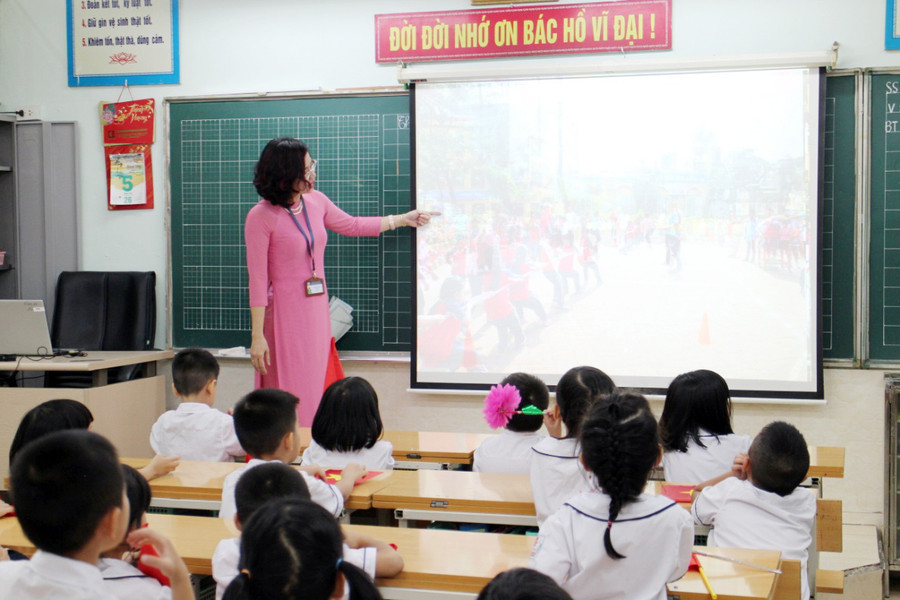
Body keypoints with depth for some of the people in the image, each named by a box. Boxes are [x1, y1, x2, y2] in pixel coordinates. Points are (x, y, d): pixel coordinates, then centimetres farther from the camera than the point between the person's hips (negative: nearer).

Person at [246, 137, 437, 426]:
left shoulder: (316, 201, 6)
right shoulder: (261, 217, -13)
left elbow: (352, 225, 25)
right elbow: (257, 279, -13)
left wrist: (403, 219, 30)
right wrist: (257, 336, -15)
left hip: (317, 313, 7)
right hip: (284, 314, -7)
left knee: (314, 391, 10)